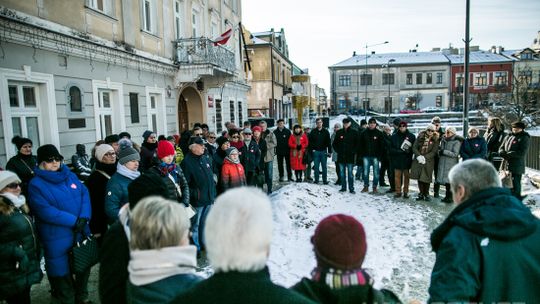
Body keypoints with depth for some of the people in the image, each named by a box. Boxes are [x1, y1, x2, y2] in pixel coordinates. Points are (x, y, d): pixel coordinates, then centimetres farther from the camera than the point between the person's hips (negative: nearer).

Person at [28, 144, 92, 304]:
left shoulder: (71, 176, 7)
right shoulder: (36, 184, -10)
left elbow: (85, 195, -1)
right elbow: (45, 211, -20)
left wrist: (84, 218, -17)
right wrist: (74, 221, -22)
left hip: (82, 232, 6)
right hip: (58, 238, -5)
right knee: (63, 272, 8)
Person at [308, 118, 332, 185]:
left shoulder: (326, 131, 2)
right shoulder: (313, 132, 4)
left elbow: (329, 142, 1)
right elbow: (310, 141, 7)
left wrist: (329, 151, -4)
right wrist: (312, 149, -3)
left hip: (323, 151, 0)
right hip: (315, 152, 0)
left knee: (324, 167, 5)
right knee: (316, 167, 4)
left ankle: (325, 180, 12)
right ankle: (316, 180, 12)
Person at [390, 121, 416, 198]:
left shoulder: (411, 136, 1)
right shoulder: (394, 136, 3)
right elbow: (391, 149, 2)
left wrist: (409, 151, -16)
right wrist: (400, 151, -12)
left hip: (407, 160, -1)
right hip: (397, 160, 1)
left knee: (406, 176, 6)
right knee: (397, 176, 4)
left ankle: (406, 192, 15)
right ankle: (398, 191, 12)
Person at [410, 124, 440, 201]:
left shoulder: (435, 139, 0)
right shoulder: (420, 137, 4)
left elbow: (434, 152, -6)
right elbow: (414, 147, 0)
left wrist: (425, 157, -17)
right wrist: (419, 156, -15)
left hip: (428, 161, -2)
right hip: (418, 160, 2)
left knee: (426, 178, 0)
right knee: (419, 177, 6)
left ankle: (426, 194, 15)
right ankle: (421, 194, 18)